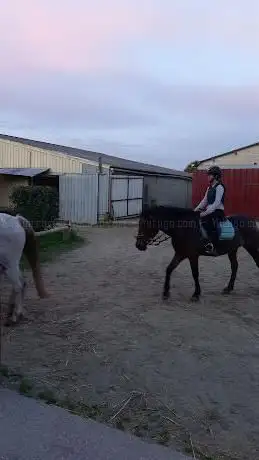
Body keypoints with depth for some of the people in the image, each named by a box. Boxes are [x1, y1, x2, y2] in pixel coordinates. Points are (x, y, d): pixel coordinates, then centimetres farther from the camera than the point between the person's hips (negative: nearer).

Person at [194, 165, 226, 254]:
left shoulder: (219, 187, -11)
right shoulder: (210, 187, 16)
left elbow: (216, 203, -19)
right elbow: (204, 200, 16)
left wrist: (206, 213, -25)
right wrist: (196, 209, 4)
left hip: (218, 211, -9)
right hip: (209, 211, 9)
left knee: (205, 219, -35)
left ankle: (213, 245, -32)